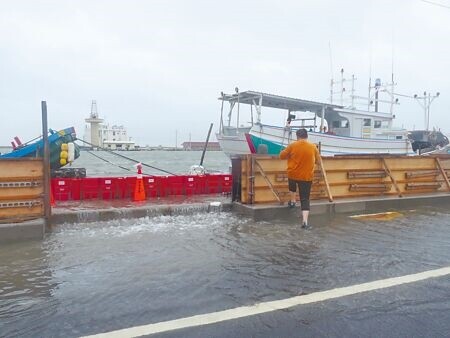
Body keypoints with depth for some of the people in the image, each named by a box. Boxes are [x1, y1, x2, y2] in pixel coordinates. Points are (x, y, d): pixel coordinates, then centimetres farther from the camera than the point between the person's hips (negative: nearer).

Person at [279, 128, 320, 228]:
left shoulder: (292, 145, -7)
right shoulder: (313, 147, -1)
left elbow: (282, 156, 4)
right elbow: (317, 161, 13)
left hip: (293, 174, 0)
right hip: (307, 177, 0)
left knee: (292, 186, 37)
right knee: (305, 199, 2)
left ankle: (292, 201, 42)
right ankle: (305, 221, -8)